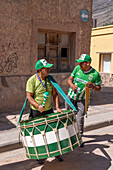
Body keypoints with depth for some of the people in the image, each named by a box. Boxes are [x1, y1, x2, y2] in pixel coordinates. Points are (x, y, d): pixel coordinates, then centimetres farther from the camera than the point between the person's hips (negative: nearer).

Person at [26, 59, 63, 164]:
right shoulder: (32, 80, -14)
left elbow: (55, 94, 4)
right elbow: (29, 96, -15)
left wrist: (57, 107, -7)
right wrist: (38, 105, -31)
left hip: (49, 110, 4)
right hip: (36, 112, -4)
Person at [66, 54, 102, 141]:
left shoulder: (95, 74, -13)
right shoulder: (77, 68, -6)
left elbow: (99, 88, -3)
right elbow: (70, 79, 3)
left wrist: (93, 86, -24)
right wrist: (72, 85, -19)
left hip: (82, 100, -3)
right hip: (70, 97, 3)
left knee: (80, 120, -3)